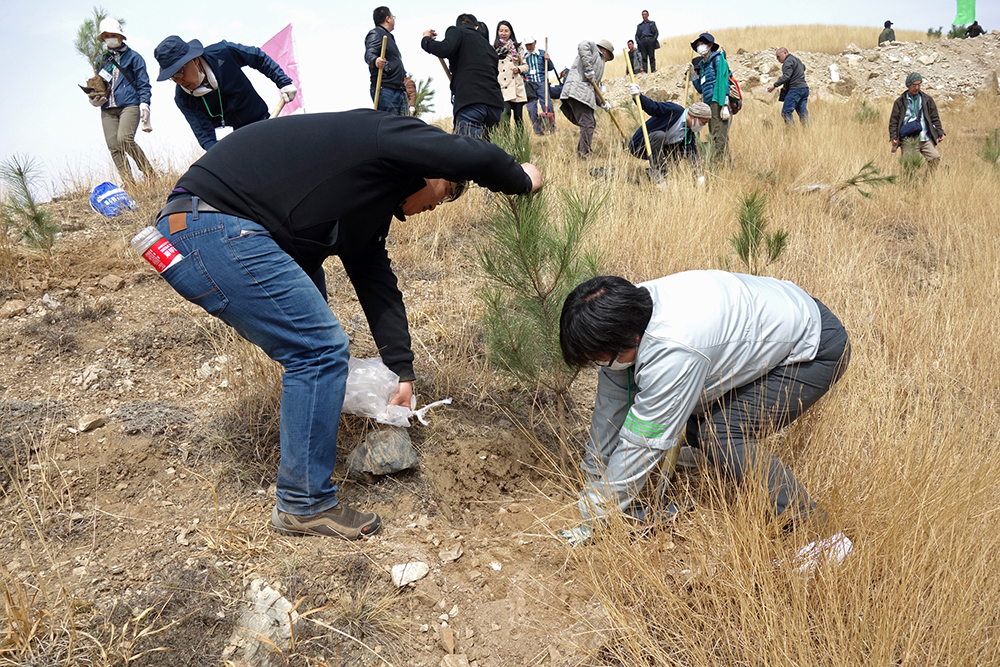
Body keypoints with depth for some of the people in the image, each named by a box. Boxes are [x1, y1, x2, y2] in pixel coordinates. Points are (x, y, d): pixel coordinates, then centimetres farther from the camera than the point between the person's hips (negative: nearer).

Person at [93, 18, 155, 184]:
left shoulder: (133, 57, 10)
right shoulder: (102, 60, 22)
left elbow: (143, 84, 5)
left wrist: (144, 104, -11)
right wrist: (94, 98, 7)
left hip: (129, 105, -5)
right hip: (107, 109, 5)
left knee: (124, 138, -26)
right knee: (113, 147, -7)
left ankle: (150, 175, -16)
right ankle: (129, 183, -6)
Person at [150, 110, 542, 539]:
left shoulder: (368, 204, 24)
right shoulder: (387, 134, -3)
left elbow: (377, 283, 23)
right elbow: (474, 157, -15)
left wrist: (402, 371, 21)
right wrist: (521, 180, 7)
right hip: (214, 233, -11)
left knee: (312, 345, 21)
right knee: (320, 349, -9)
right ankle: (305, 505, 3)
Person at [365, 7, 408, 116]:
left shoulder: (389, 37, 27)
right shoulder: (375, 34, -2)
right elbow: (369, 54, -20)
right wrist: (375, 60, -41)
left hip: (399, 90, 10)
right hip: (385, 90, -9)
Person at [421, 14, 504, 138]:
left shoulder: (457, 31, 12)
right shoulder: (489, 47, 31)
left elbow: (444, 50, -6)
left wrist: (426, 39, 13)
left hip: (470, 101, -6)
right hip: (495, 103, 6)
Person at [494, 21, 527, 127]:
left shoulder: (517, 47, 16)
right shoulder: (494, 48, 9)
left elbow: (525, 66, 19)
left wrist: (519, 69, -2)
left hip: (517, 87, 3)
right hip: (503, 86, -2)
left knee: (518, 116, 0)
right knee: (506, 111, -22)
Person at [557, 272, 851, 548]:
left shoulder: (673, 351, -38)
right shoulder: (625, 313, -13)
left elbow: (642, 444, -29)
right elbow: (610, 408, -3)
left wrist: (593, 520, -17)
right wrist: (592, 485, 4)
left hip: (816, 348, -9)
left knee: (721, 434, -19)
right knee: (691, 418, 3)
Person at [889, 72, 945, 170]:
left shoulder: (927, 100, 15)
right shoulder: (900, 102, 8)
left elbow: (935, 118, 19)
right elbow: (893, 121, 8)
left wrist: (940, 132, 10)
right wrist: (893, 137, -2)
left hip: (926, 138, 2)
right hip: (908, 140, -2)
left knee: (935, 158, -12)